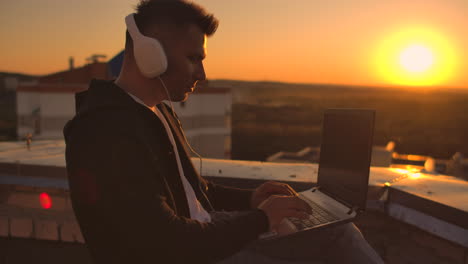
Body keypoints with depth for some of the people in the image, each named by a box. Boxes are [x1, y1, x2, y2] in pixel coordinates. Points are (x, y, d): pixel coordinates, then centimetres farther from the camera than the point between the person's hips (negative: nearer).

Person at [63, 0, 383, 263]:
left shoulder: (158, 112, 6)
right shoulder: (106, 135, -25)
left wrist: (248, 199, 1)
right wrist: (259, 219, -17)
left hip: (207, 232, 8)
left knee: (338, 232, 5)